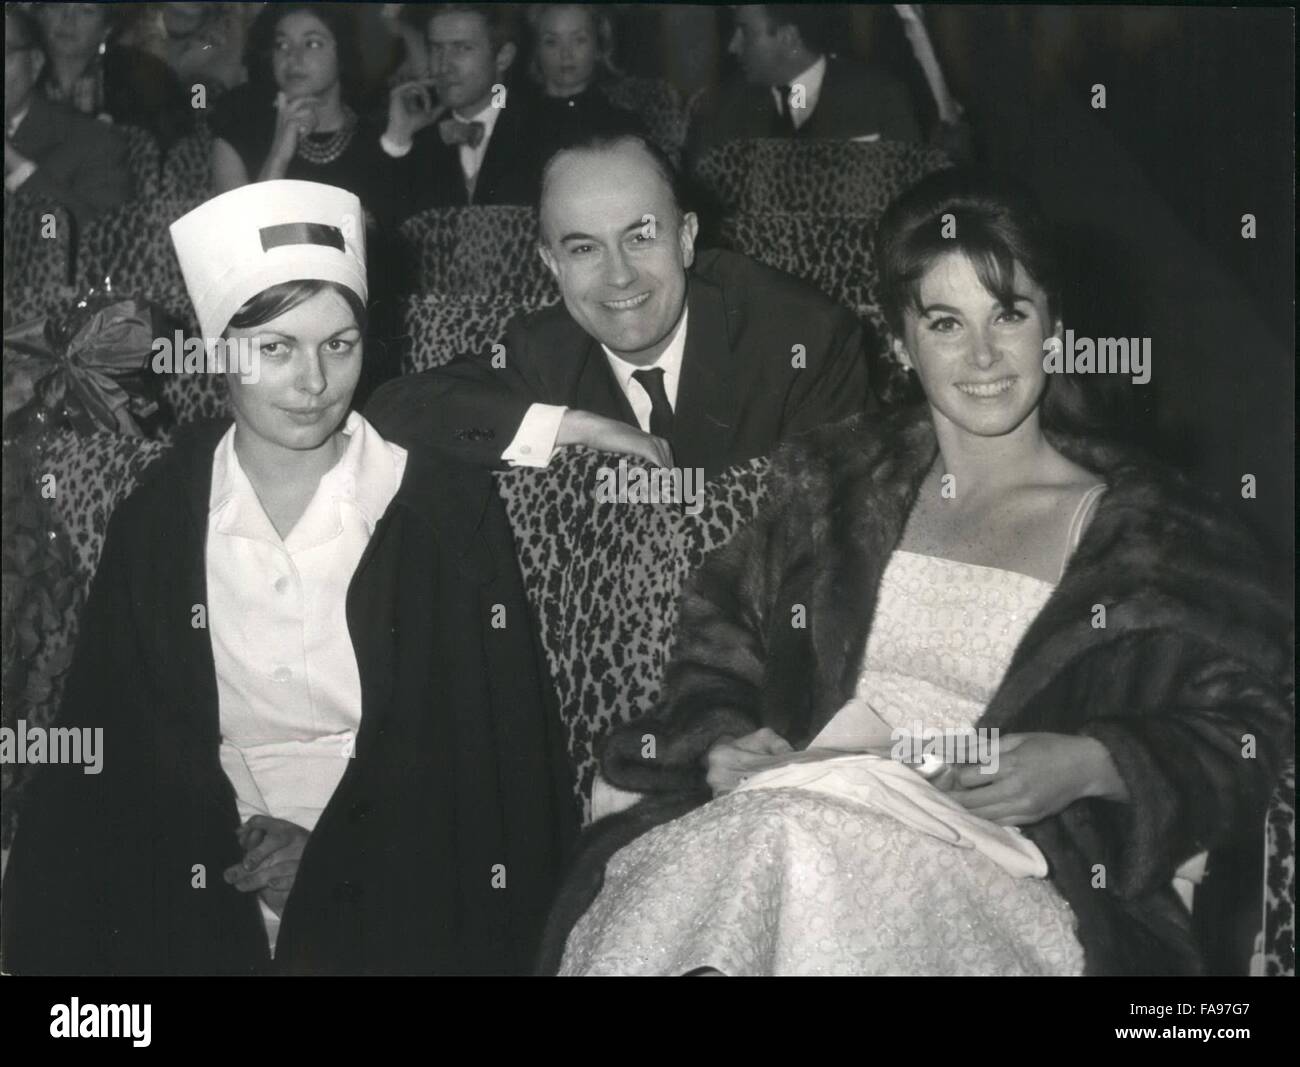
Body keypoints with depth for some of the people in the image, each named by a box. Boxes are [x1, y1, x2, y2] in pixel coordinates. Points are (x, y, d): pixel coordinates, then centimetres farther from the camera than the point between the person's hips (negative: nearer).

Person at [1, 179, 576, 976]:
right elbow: (112, 744, 7)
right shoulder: (157, 520, 5)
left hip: (400, 894, -1)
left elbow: (496, 740, 0)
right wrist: (234, 848, -7)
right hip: (207, 907, 1)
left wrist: (332, 857, -7)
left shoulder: (449, 508, -1)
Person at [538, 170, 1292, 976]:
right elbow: (722, 635, 20)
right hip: (787, 809, 3)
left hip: (1000, 864, -2)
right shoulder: (834, 480, 20)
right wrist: (722, 742, -1)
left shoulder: (1157, 530, 9)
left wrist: (1088, 766, -10)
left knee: (805, 851, -36)